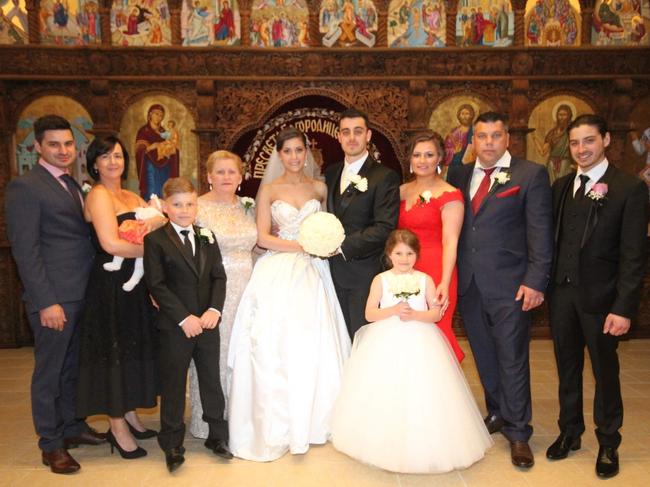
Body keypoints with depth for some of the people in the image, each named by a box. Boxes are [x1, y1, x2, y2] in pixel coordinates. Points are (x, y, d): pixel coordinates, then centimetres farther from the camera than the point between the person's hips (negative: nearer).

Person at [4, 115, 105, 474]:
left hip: (82, 293, 8)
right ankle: (51, 444, 21)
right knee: (49, 370, 7)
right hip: (54, 296, -7)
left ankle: (71, 426, 35)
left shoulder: (72, 185, 15)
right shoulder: (25, 187, -10)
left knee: (72, 366, 19)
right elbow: (25, 250, -14)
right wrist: (46, 302, -18)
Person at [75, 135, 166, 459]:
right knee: (113, 350, 2)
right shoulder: (99, 195, -12)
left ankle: (129, 414, 31)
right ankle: (118, 427, 15)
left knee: (132, 347, 15)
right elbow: (111, 244, -23)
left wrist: (155, 220, -16)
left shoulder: (131, 197, 13)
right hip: (111, 285, -8)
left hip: (135, 283, 8)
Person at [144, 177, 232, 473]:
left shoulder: (207, 238, 8)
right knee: (173, 385, 8)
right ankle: (172, 445, 25)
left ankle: (217, 436, 28)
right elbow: (157, 285, -11)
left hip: (207, 323, 4)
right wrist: (184, 318, -17)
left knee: (212, 380, 13)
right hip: (175, 326, -4)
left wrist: (214, 309, -11)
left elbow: (219, 276, 4)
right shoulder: (155, 240, -6)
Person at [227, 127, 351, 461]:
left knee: (313, 345, 1)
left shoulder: (319, 188, 10)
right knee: (275, 347, -4)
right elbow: (263, 237, -4)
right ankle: (278, 424, 10)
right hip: (277, 274, -1)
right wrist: (303, 246, -14)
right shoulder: (269, 190, 4)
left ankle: (312, 419, 19)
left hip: (312, 275, 2)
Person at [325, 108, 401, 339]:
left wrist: (342, 246, -19)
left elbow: (385, 227, -16)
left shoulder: (385, 176, -8)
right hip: (335, 271, 5)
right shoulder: (331, 172, 12)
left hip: (364, 273, -5)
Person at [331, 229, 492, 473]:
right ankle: (384, 442, 16)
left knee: (421, 393, -2)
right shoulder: (381, 280, 1)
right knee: (385, 393, -1)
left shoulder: (425, 279, 2)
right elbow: (369, 314, -3)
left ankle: (422, 445, 14)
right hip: (386, 344, 0)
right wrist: (394, 310, -17)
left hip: (420, 344, 0)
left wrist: (415, 314, -18)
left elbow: (436, 313, -1)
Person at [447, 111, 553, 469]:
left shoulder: (531, 174, -2)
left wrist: (535, 281, -13)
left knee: (512, 359, 4)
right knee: (484, 356, 16)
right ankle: (497, 413, 35)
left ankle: (518, 432, 20)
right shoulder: (459, 175, 10)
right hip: (469, 285, 4)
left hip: (509, 285, -4)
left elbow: (541, 232, -6)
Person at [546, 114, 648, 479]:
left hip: (600, 296, -4)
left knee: (605, 371, 10)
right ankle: (570, 432, 33)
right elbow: (553, 238, 8)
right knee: (568, 367, 16)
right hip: (561, 293, 4)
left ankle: (608, 444, 29)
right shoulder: (561, 186, 8)